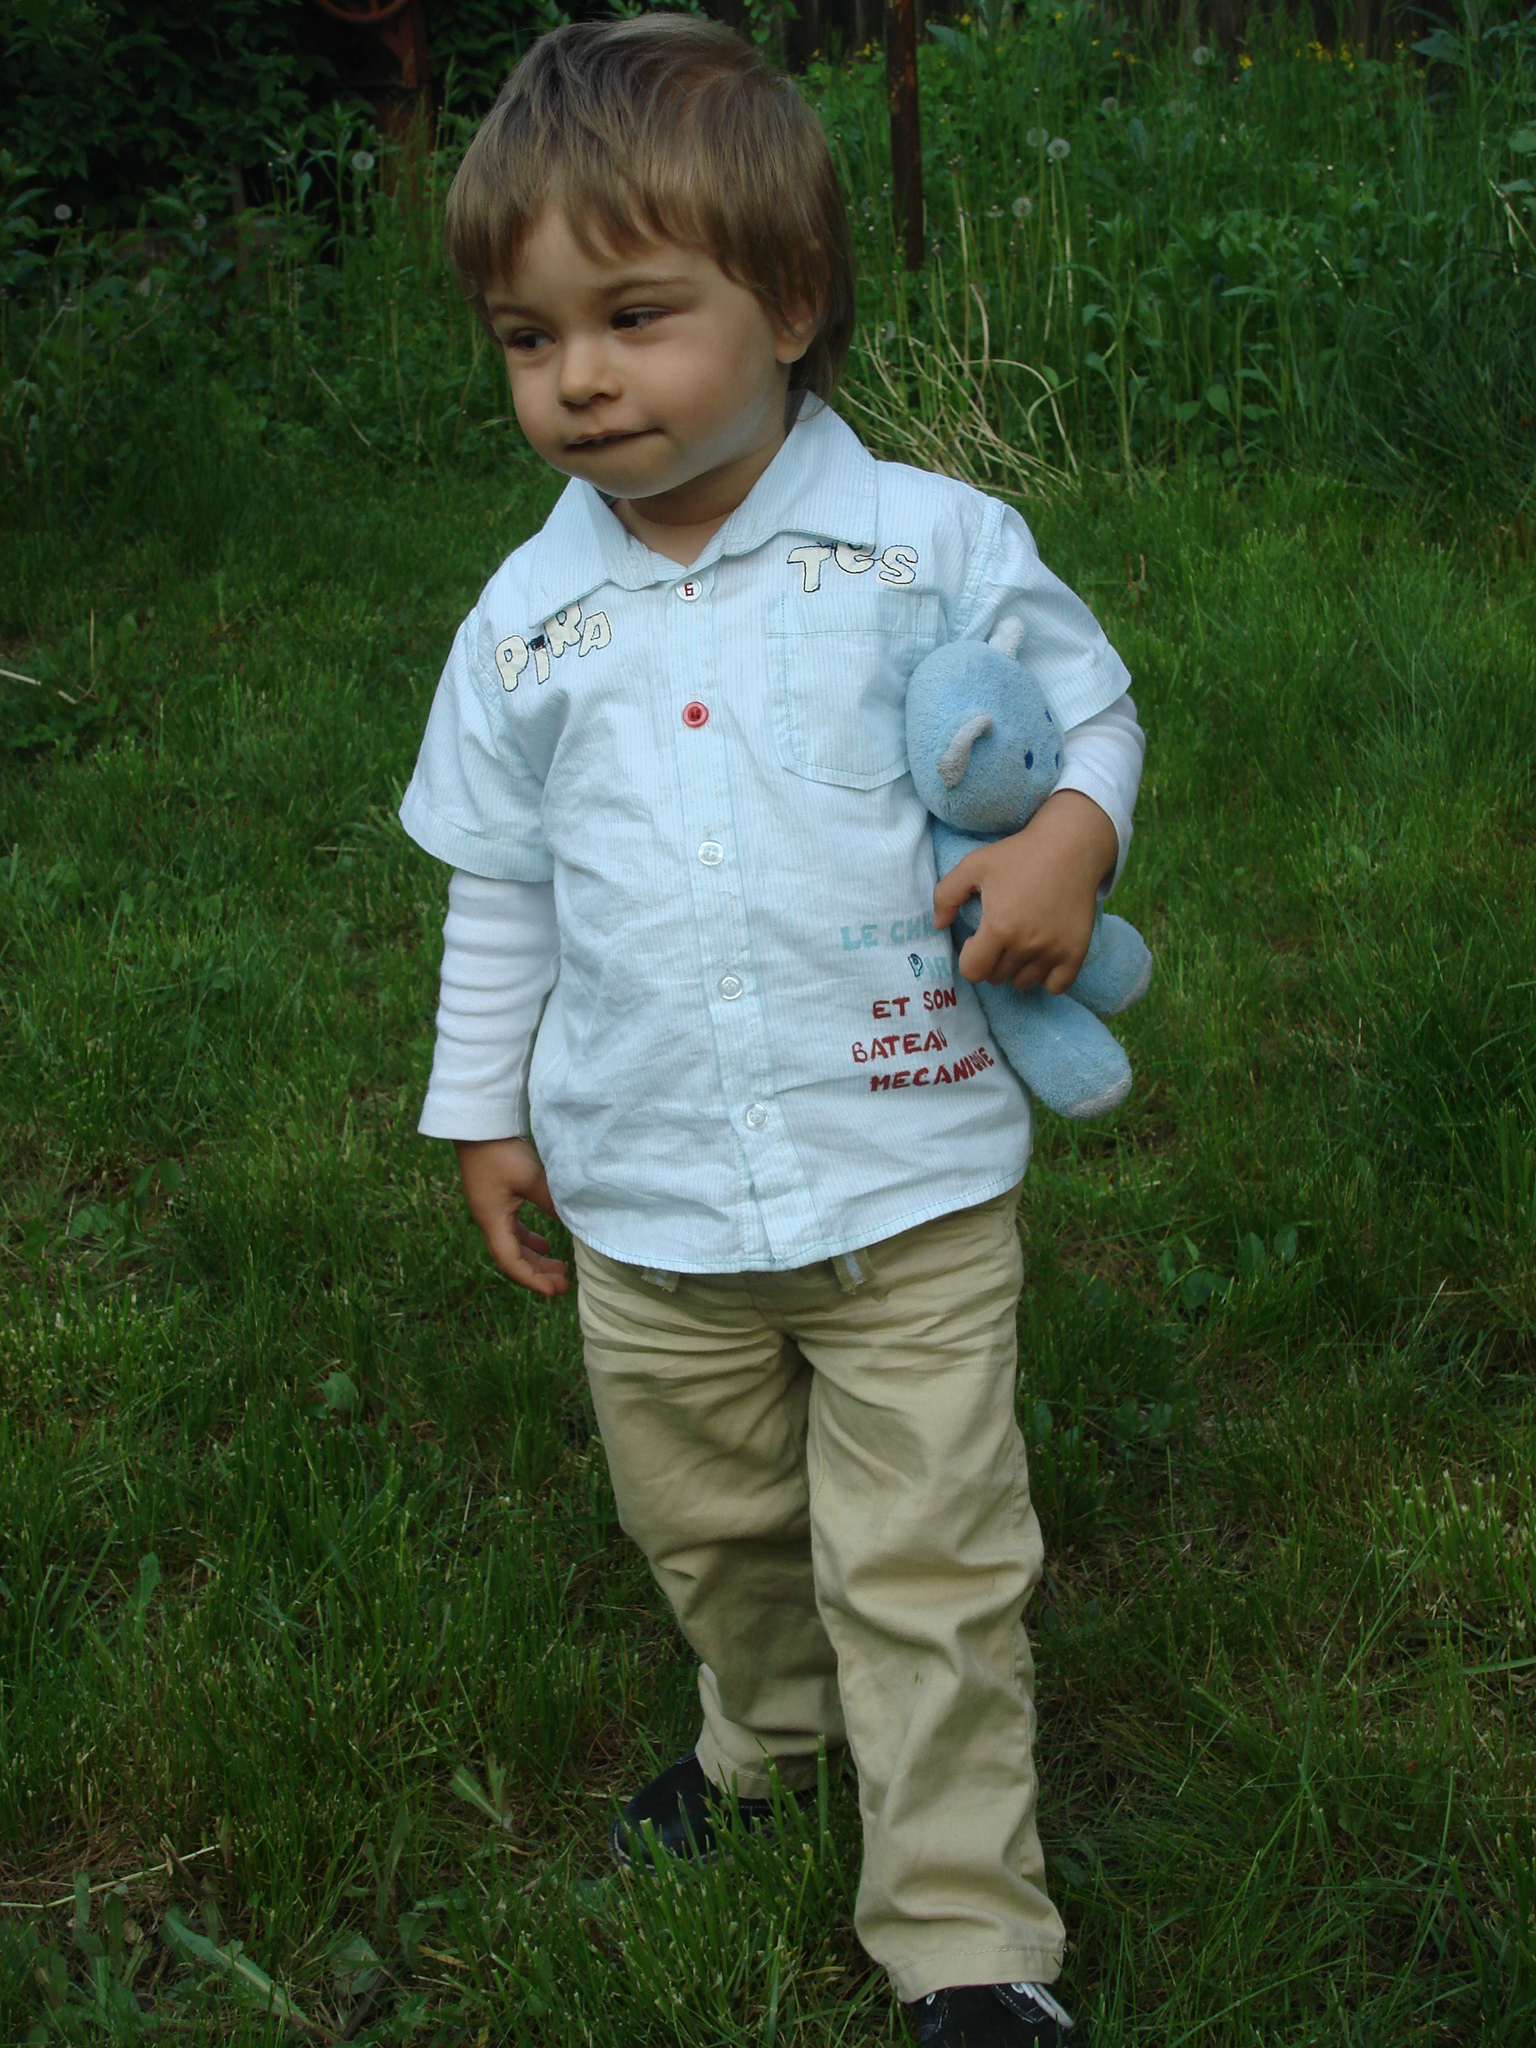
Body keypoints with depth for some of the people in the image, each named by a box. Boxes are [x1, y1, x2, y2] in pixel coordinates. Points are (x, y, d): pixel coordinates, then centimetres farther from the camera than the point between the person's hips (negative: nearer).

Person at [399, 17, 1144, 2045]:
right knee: (711, 1528, 22)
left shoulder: (933, 542, -8)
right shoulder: (525, 619, 1)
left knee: (926, 1569, 3)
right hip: (646, 1205, 4)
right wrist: (484, 1106, 15)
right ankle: (766, 1735, 52)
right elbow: (499, 883, 11)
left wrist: (1074, 833, -17)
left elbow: (1090, 701, 4)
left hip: (912, 1186, -3)